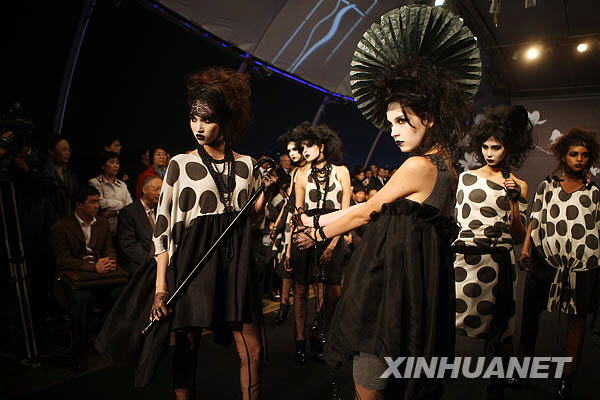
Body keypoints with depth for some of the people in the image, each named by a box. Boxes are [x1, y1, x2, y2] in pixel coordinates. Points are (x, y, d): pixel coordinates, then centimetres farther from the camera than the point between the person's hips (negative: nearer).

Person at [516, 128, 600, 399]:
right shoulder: (547, 186, 10)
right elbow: (535, 220, 8)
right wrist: (526, 248, -3)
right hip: (545, 262, 1)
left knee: (576, 318, 4)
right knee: (530, 314, 3)